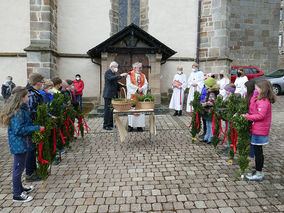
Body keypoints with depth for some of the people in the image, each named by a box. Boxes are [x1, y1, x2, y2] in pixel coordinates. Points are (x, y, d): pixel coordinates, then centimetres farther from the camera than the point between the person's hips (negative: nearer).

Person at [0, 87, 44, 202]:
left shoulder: (21, 109, 6)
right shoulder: (18, 112, -24)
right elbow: (19, 129, -26)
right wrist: (37, 128, -24)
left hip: (20, 143, 10)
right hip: (19, 144, -10)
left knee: (19, 167, 23)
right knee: (19, 168, 4)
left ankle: (19, 187, 40)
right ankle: (17, 195, 19)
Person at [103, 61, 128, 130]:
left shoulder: (113, 73, 19)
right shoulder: (107, 72, -7)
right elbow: (111, 78, -27)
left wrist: (119, 87, 12)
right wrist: (120, 75, -31)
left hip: (114, 94, 8)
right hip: (108, 94, -8)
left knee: (113, 109, 9)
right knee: (107, 110, -5)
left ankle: (111, 124, 16)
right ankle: (106, 125, 0)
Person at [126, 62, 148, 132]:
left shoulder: (143, 75, 12)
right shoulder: (130, 75, 0)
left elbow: (146, 84, 4)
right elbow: (129, 84, -11)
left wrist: (142, 88, -16)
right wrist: (137, 88, -17)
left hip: (140, 95, 3)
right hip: (132, 95, -3)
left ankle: (139, 126, 7)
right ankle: (130, 125, 9)